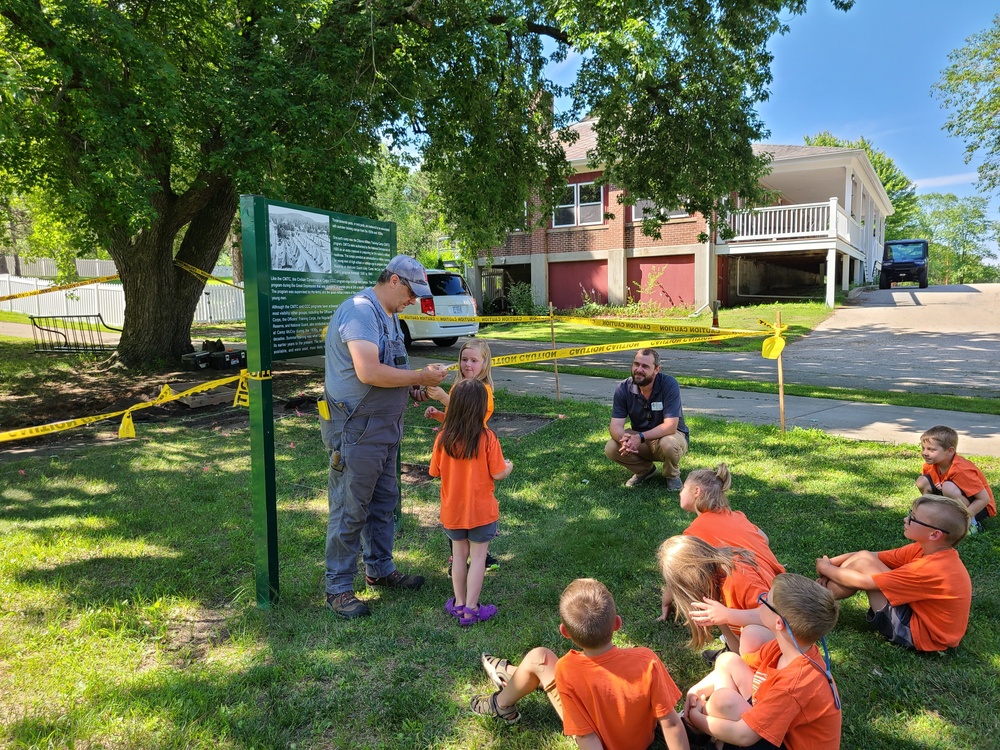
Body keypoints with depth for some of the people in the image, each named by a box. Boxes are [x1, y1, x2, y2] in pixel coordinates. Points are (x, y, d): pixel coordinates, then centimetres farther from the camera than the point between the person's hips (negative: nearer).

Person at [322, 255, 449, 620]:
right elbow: (368, 372, -29)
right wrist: (420, 376, -21)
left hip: (385, 427, 10)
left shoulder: (388, 315, 15)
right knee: (350, 510, 0)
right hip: (356, 430, -10)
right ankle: (338, 588, 13)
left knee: (384, 502, 19)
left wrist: (412, 387, 5)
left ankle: (380, 569, 35)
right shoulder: (359, 311, -19)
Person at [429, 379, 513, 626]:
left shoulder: (443, 438, -10)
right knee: (478, 557, 9)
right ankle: (471, 609, 14)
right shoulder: (487, 438, -18)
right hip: (481, 510, -3)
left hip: (452, 510, 3)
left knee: (460, 555, 18)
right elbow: (498, 474, -14)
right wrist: (509, 467, 7)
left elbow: (435, 471, -1)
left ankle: (459, 603, 28)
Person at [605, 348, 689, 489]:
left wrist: (641, 437, -41)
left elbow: (670, 426, -29)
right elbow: (615, 426, -17)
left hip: (670, 435, -3)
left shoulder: (669, 384, -24)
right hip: (639, 440, 3)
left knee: (669, 444, -38)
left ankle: (672, 475, -1)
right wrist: (624, 439, -41)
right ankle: (644, 470, 8)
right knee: (611, 448, -23)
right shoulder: (624, 388, -13)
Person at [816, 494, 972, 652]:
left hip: (921, 634, -9)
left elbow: (863, 582, -25)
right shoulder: (930, 550, -3)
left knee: (862, 565, -17)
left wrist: (826, 569, -10)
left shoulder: (931, 569, -30)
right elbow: (866, 555, 1)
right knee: (863, 557, -1)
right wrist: (832, 563, -10)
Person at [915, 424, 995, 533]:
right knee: (922, 481, -8)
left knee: (948, 487, -34)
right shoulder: (932, 464, -9)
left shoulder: (960, 470, -30)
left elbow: (984, 499, -28)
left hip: (980, 507, -7)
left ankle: (971, 523, -14)